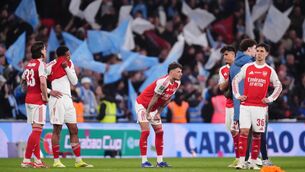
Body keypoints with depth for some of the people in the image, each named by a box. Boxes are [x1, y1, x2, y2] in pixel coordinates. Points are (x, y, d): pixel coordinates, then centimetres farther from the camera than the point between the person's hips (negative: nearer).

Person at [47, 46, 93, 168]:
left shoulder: (69, 64, 12)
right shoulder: (51, 66, -8)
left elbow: (74, 82, 6)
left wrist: (66, 68, -3)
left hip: (68, 99, 7)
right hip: (57, 99, -7)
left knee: (74, 130, 5)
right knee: (57, 129, -5)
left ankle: (78, 161, 7)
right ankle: (56, 161, -2)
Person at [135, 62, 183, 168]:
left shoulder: (177, 83, -3)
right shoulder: (163, 82, -29)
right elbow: (154, 99, -24)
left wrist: (158, 113, 2)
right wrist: (148, 113, -17)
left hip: (153, 107, 9)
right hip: (142, 105, -9)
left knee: (160, 132, 4)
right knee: (145, 131, -15)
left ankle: (160, 161, 7)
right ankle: (144, 161, -14)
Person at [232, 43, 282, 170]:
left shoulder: (270, 71, 6)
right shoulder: (247, 67, 6)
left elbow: (278, 86, 12)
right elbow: (235, 80, 12)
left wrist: (270, 99, 2)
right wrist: (237, 95, 3)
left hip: (260, 106, 1)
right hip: (245, 105, -1)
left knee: (257, 135, 2)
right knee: (244, 131, -13)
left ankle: (253, 162, 10)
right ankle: (241, 161, -15)